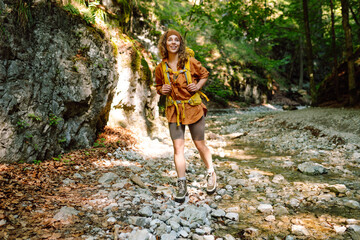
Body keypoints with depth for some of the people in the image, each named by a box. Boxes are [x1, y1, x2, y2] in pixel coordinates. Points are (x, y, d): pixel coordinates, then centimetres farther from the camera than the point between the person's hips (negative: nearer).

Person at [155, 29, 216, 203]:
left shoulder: (190, 62, -2)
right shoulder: (161, 68, 3)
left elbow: (204, 74, 12)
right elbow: (158, 86, 18)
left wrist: (198, 86, -7)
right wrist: (162, 90, -5)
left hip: (193, 108, -1)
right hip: (173, 110, 2)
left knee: (200, 144, 7)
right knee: (178, 147, -4)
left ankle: (211, 174, 32)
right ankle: (182, 186, 5)